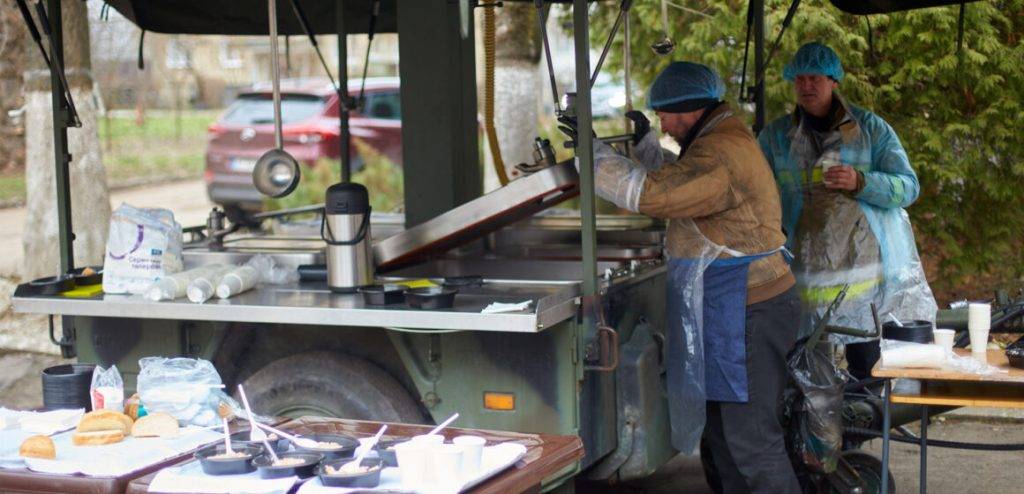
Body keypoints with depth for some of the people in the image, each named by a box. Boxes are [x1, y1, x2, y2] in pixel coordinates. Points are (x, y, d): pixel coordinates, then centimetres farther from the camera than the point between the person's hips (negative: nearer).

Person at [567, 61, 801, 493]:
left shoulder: (720, 157, -21)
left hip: (748, 315, -11)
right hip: (727, 312, 11)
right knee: (721, 426, 19)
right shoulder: (723, 142, 14)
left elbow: (649, 193, -28)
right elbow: (675, 183, 30)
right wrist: (645, 143, 19)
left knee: (751, 439, -7)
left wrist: (592, 149, -18)